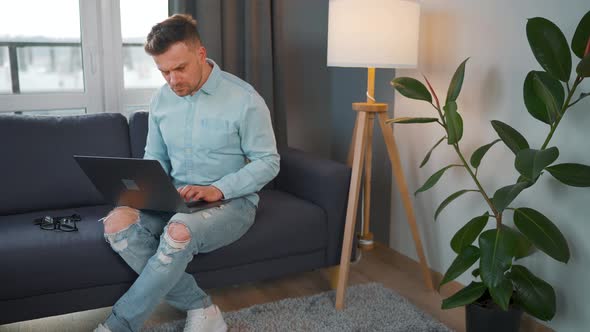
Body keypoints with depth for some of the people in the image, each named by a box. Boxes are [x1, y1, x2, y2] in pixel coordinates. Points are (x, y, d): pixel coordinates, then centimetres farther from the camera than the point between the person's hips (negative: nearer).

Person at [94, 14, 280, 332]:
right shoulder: (161, 99, 5)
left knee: (180, 232, -37)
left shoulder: (244, 99, -12)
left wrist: (217, 190, -22)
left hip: (231, 200, -5)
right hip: (175, 198, 5)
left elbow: (268, 162, -9)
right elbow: (154, 157, 15)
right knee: (117, 222, -24)